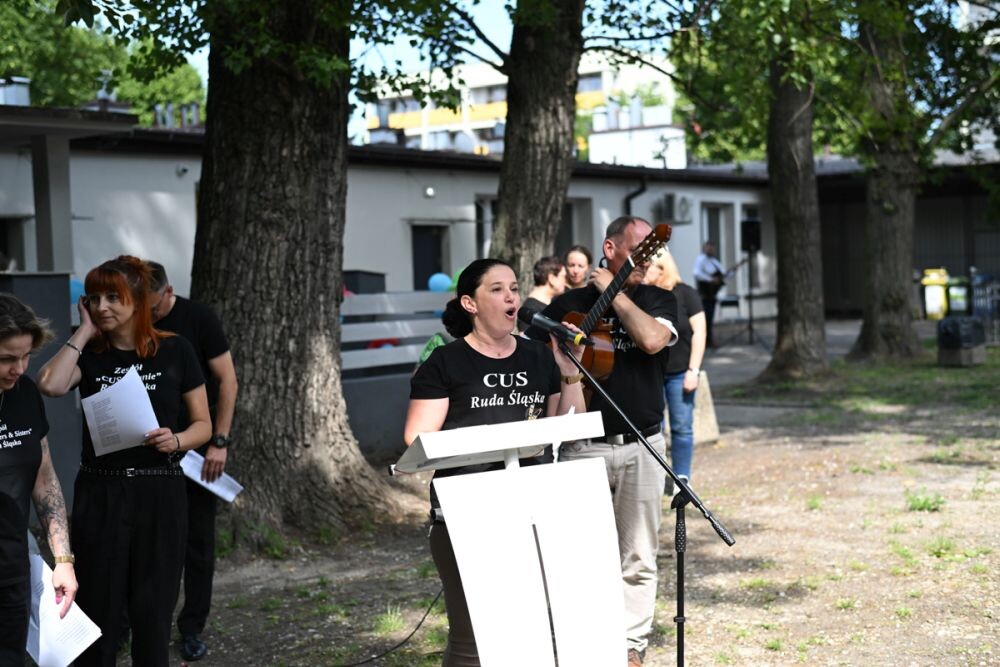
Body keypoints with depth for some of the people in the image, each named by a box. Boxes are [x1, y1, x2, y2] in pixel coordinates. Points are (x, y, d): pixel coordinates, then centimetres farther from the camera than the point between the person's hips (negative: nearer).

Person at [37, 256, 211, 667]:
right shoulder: (88, 354, 3)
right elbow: (50, 385, -19)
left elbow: (203, 425, 4)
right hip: (99, 493, 1)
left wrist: (176, 440, -16)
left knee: (153, 609, 6)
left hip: (159, 493, -1)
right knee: (98, 606, 7)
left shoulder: (174, 351, 0)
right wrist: (85, 331, -10)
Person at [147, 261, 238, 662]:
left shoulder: (199, 319, -9)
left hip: (198, 443, -2)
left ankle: (192, 629, 13)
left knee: (198, 539, 4)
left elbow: (227, 380, -8)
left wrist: (219, 442, -13)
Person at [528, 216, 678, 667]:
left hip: (641, 445, 1)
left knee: (638, 558, 6)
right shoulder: (568, 305, 5)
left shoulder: (659, 301, 6)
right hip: (584, 446, -1)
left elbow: (653, 339, -16)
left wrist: (614, 292, -9)